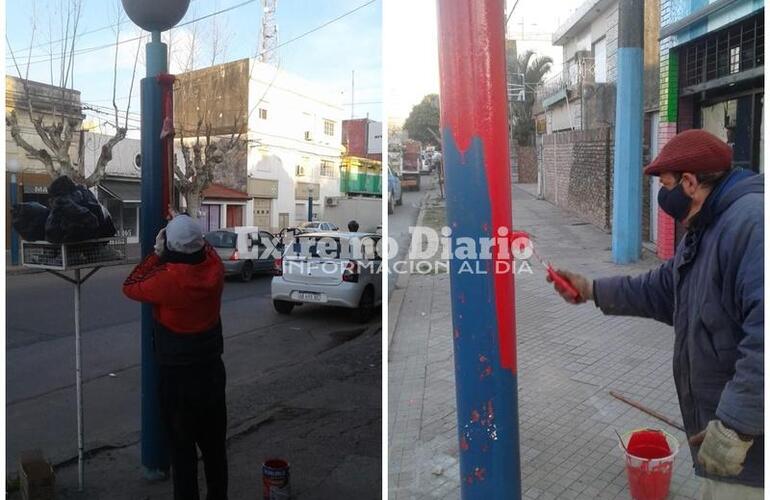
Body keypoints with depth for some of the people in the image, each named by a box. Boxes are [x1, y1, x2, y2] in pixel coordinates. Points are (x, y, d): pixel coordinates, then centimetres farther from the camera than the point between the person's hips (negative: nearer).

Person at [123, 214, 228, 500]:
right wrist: (189, 229, 15)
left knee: (182, 446, 9)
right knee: (214, 442, 18)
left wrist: (157, 255, -3)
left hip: (176, 375, -5)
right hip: (212, 369, 5)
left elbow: (130, 287, -4)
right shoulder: (215, 269, -10)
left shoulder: (167, 279, -24)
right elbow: (206, 251, 14)